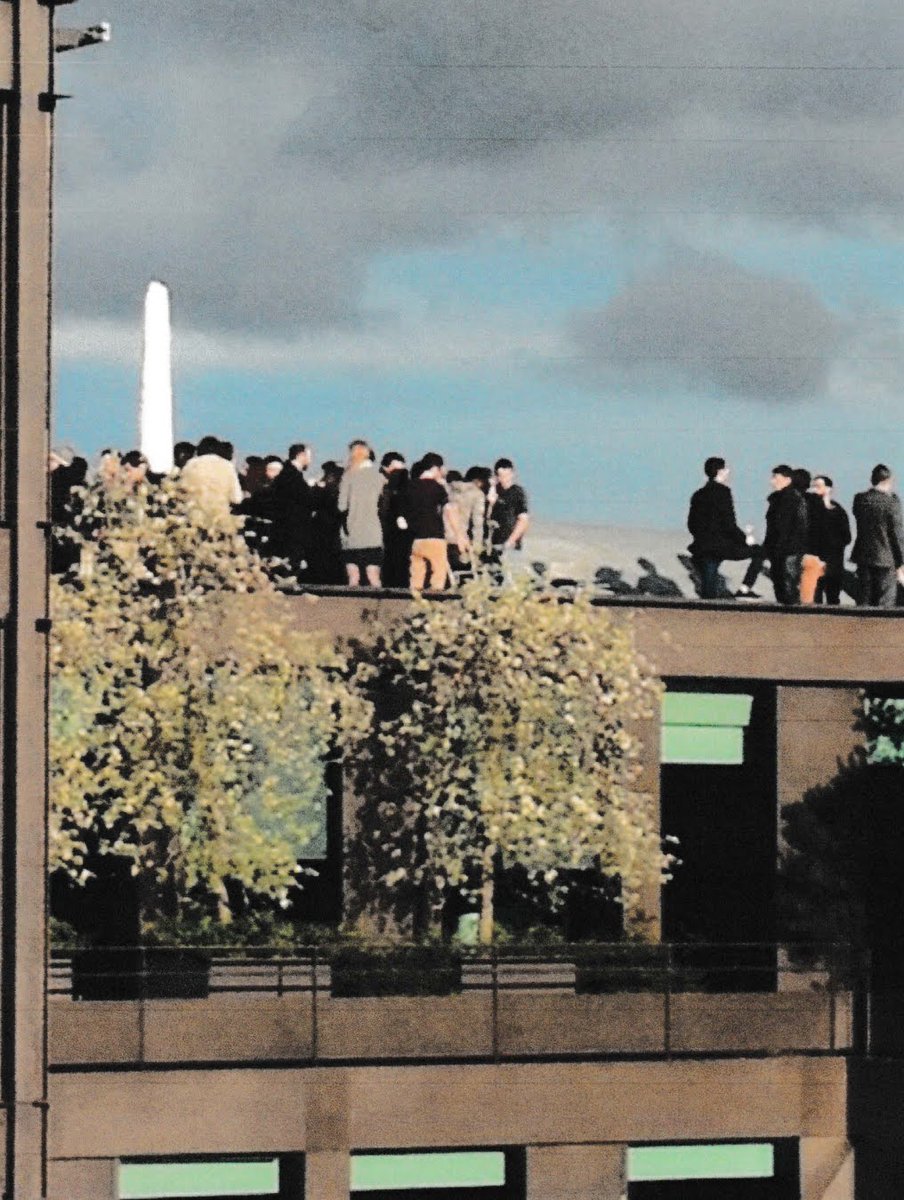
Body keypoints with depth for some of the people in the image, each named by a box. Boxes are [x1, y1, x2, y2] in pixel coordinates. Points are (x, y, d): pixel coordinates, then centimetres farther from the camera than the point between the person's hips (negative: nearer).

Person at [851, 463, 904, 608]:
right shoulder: (892, 502, -11)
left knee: (864, 602, 9)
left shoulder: (860, 499, 1)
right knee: (884, 606, -2)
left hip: (863, 558, 4)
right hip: (885, 560, -4)